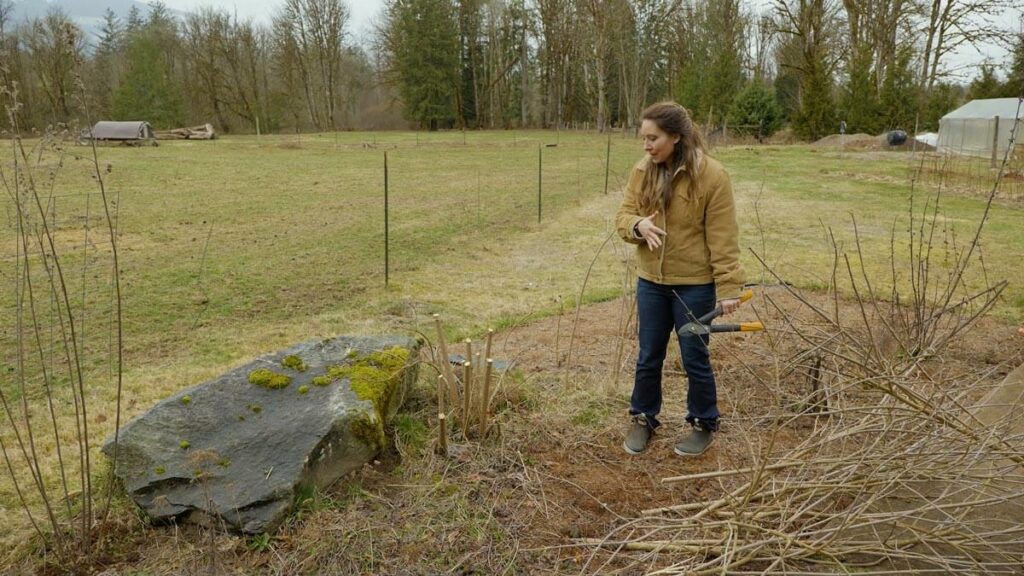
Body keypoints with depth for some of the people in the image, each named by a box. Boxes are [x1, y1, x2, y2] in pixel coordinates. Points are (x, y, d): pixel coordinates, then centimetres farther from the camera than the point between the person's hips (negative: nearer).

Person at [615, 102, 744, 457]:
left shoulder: (711, 176, -14)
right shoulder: (641, 172, 0)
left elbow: (723, 239, -14)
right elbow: (623, 217, 4)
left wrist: (728, 287, -17)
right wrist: (638, 225, -19)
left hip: (695, 284, -4)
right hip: (651, 282, 4)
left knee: (694, 360, 8)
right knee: (648, 357, 14)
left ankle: (704, 425, 29)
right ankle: (643, 419, 33)